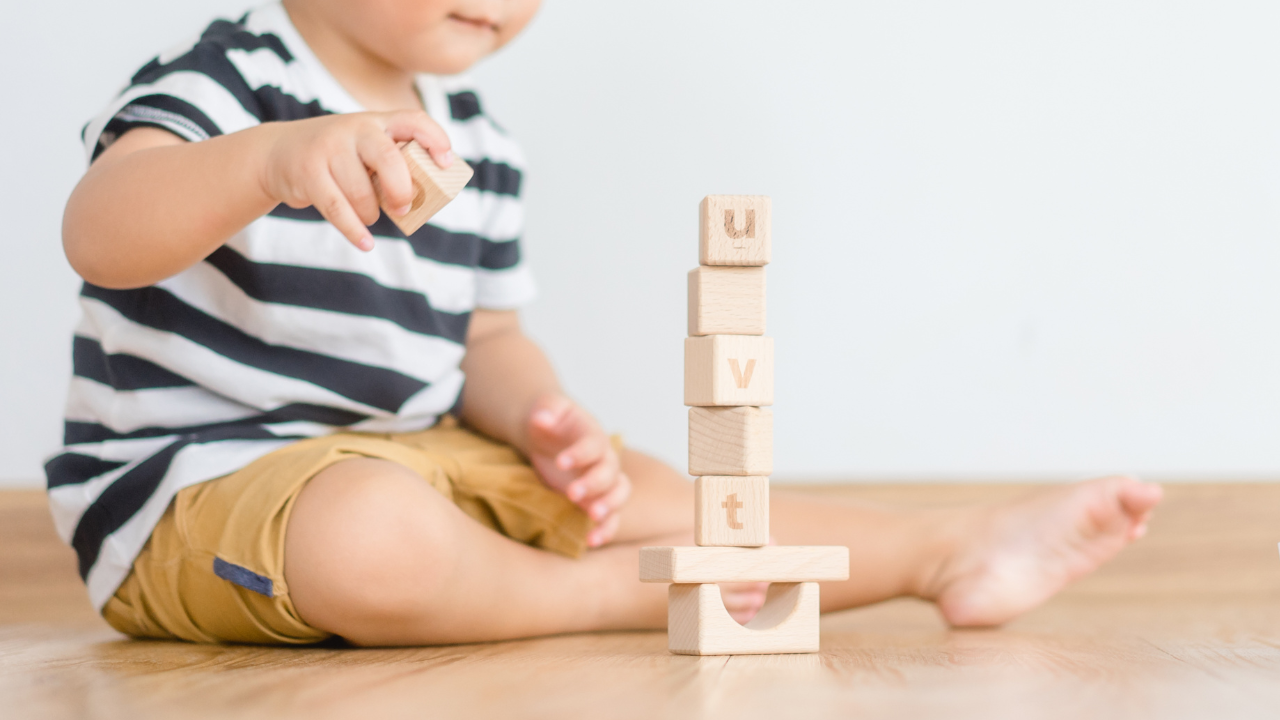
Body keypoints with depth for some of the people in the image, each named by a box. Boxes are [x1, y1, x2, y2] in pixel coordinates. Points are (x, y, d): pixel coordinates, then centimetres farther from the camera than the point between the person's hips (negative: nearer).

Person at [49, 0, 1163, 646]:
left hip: (407, 462, 8)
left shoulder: (476, 148, 11)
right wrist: (270, 160, -51)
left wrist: (543, 420, -5)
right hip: (183, 484, -8)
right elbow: (99, 234, -33)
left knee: (634, 494, 1)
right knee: (372, 533, -39)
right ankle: (620, 598, -12)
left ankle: (950, 549, 10)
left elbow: (483, 338, 18)